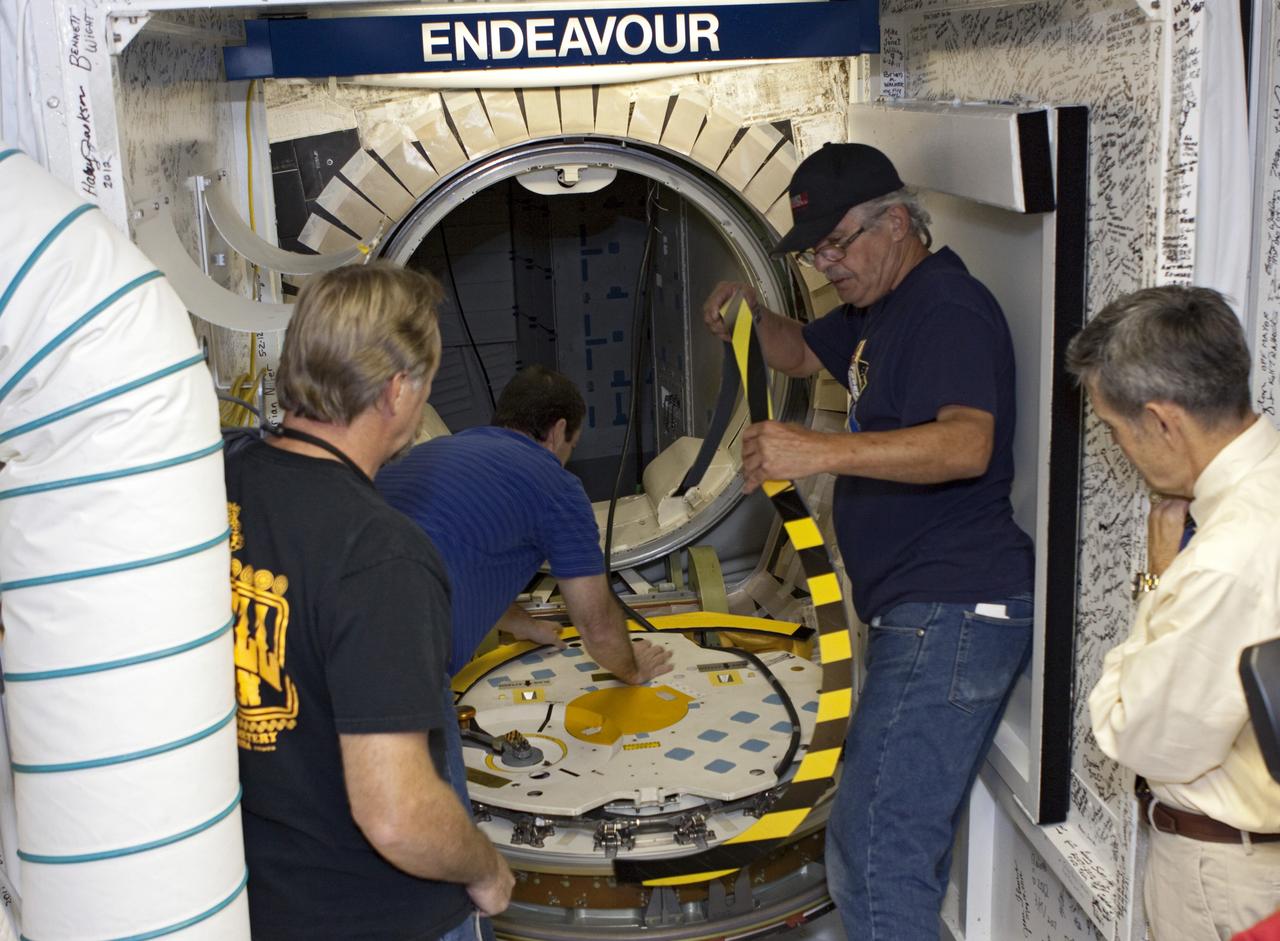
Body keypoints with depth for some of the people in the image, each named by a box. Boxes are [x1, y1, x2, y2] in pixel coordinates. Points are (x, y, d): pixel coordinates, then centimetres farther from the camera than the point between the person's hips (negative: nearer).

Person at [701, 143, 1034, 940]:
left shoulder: (949, 307, -15)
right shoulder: (878, 311, 17)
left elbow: (968, 445, -30)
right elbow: (799, 354, 32)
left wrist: (820, 451, -39)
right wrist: (756, 309, 10)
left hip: (954, 613, -11)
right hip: (923, 613, 11)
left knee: (874, 855, -13)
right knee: (909, 831, 23)